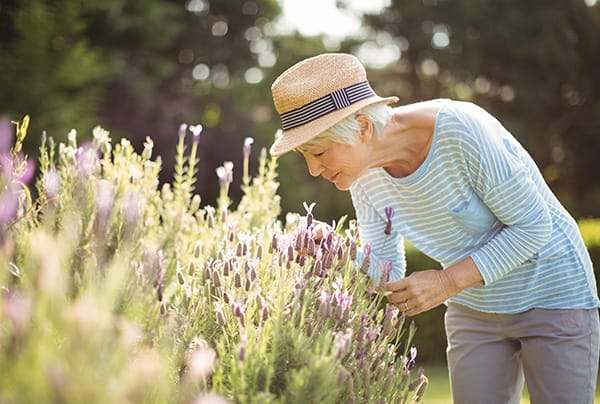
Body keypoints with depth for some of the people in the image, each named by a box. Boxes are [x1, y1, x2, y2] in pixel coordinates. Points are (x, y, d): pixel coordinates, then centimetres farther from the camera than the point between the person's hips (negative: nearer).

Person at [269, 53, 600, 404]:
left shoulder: (463, 131, -29)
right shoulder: (365, 176, -10)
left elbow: (533, 225, -22)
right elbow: (383, 272, -1)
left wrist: (448, 281, -29)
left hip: (551, 296, -5)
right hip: (473, 310, 5)